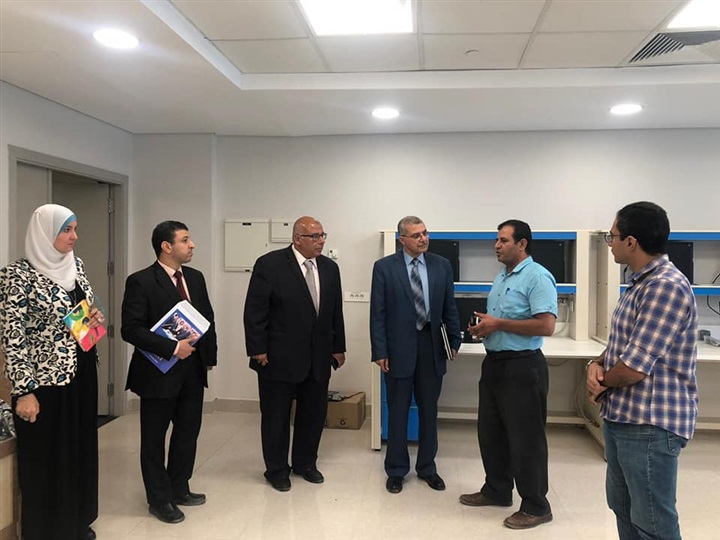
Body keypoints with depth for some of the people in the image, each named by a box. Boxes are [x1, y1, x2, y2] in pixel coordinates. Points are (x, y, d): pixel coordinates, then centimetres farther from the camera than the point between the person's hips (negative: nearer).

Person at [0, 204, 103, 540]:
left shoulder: (76, 265, 6)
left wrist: (94, 319, -3)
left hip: (81, 374, 7)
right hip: (44, 381, -7)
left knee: (79, 449, 17)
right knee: (46, 458, 6)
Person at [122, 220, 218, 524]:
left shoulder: (195, 277, 7)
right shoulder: (141, 281, -13)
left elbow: (208, 318, 13)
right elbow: (131, 329, -19)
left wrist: (209, 356, 8)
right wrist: (173, 348, -22)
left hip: (193, 370, 6)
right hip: (159, 371, -6)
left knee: (188, 432, 16)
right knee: (154, 438, 9)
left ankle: (179, 489, 34)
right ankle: (159, 499, 25)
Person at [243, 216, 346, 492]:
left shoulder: (329, 268, 6)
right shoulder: (269, 264, -11)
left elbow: (335, 311, 11)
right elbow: (254, 311, -11)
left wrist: (338, 347, 10)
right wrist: (257, 349, -12)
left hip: (318, 357, 5)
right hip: (279, 356, -5)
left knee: (314, 413, 14)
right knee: (276, 416, 9)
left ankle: (305, 463, 34)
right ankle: (277, 469, 27)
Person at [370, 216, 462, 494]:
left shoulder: (442, 265, 3)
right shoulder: (384, 267, -4)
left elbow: (449, 308, 8)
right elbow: (378, 313, -5)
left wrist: (454, 341, 4)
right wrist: (379, 352, -9)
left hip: (432, 346, 3)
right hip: (399, 348, -2)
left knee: (429, 410, 13)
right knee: (397, 412, 8)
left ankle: (427, 467, 29)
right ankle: (396, 470, 23)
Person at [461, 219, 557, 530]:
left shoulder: (537, 277, -15)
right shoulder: (502, 277, 14)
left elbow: (546, 326, -24)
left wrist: (497, 324, -19)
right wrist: (482, 327, 1)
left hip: (522, 367, -9)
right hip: (494, 362, 9)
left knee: (525, 437, 1)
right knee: (490, 431, 16)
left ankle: (535, 507, 16)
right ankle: (497, 490, 33)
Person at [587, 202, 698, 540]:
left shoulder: (666, 287, -21)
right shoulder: (640, 283, 12)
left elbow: (634, 368, -24)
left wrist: (601, 382, -5)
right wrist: (597, 365, -4)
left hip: (650, 423, -10)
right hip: (621, 417, 10)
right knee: (623, 509, 20)